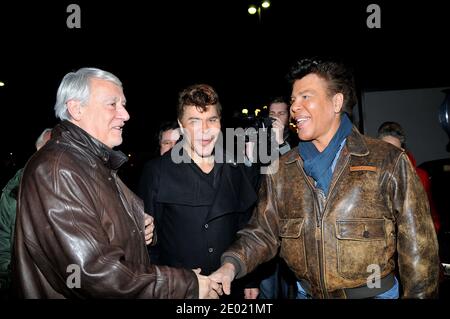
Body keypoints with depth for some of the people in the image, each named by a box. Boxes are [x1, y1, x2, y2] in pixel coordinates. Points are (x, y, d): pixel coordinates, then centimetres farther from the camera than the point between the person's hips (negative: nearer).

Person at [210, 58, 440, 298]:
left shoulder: (389, 163, -12)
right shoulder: (280, 171, -1)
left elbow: (417, 248, -9)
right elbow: (263, 233, -1)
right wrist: (231, 265, -17)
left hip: (376, 292, -2)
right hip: (306, 292, 3)